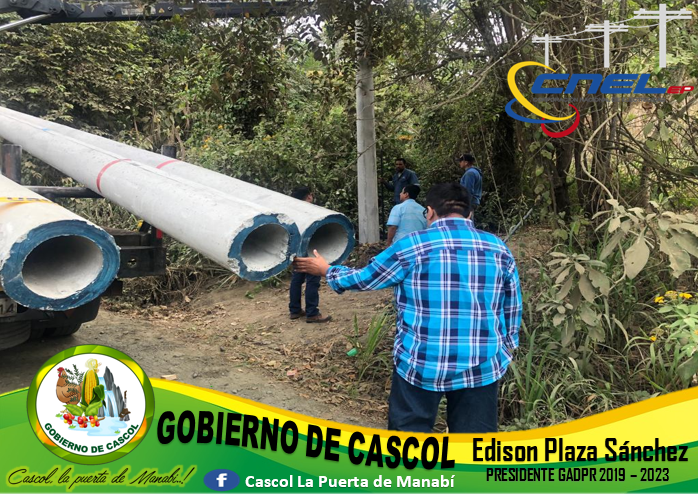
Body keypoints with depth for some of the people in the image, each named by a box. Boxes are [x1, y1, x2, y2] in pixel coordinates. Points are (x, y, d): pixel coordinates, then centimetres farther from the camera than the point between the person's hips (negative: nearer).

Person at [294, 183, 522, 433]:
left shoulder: (412, 246, -6)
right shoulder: (499, 249, 4)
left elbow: (366, 278, 6)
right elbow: (512, 308, 11)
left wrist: (327, 271, 23)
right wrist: (505, 346, 26)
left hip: (421, 363, -3)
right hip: (481, 365, 3)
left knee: (408, 434, 13)